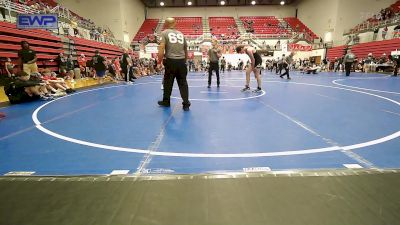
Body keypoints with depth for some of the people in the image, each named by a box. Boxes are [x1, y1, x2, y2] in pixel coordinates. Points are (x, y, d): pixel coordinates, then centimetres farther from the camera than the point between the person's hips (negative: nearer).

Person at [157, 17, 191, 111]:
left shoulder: (164, 33, 3)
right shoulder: (181, 34, 17)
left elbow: (161, 48, -11)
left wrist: (159, 61, -5)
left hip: (171, 61, -3)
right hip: (181, 61, 3)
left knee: (168, 82, 11)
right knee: (183, 83, 6)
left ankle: (166, 101, 25)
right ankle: (186, 104, 5)